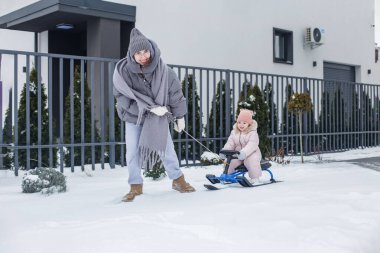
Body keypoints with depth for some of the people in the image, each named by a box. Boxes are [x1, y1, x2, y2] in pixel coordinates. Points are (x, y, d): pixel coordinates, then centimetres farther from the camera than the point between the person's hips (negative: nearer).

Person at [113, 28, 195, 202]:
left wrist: (179, 116, 0)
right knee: (132, 151, -1)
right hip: (133, 116, 0)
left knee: (166, 148, 2)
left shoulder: (162, 69, -16)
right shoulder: (123, 70, -20)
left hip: (159, 116, 0)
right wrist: (150, 108, -26)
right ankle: (136, 186, 14)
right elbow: (123, 97, -21)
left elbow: (175, 92, -6)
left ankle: (178, 180, 20)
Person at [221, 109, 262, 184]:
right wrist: (225, 150, -18)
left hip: (250, 154, -5)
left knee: (252, 161, -35)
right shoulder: (234, 132, 9)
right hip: (237, 154, 5)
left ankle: (255, 178, -20)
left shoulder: (252, 133, -11)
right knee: (229, 161, -17)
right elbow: (230, 143, 2)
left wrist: (244, 153, -42)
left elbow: (252, 145, -25)